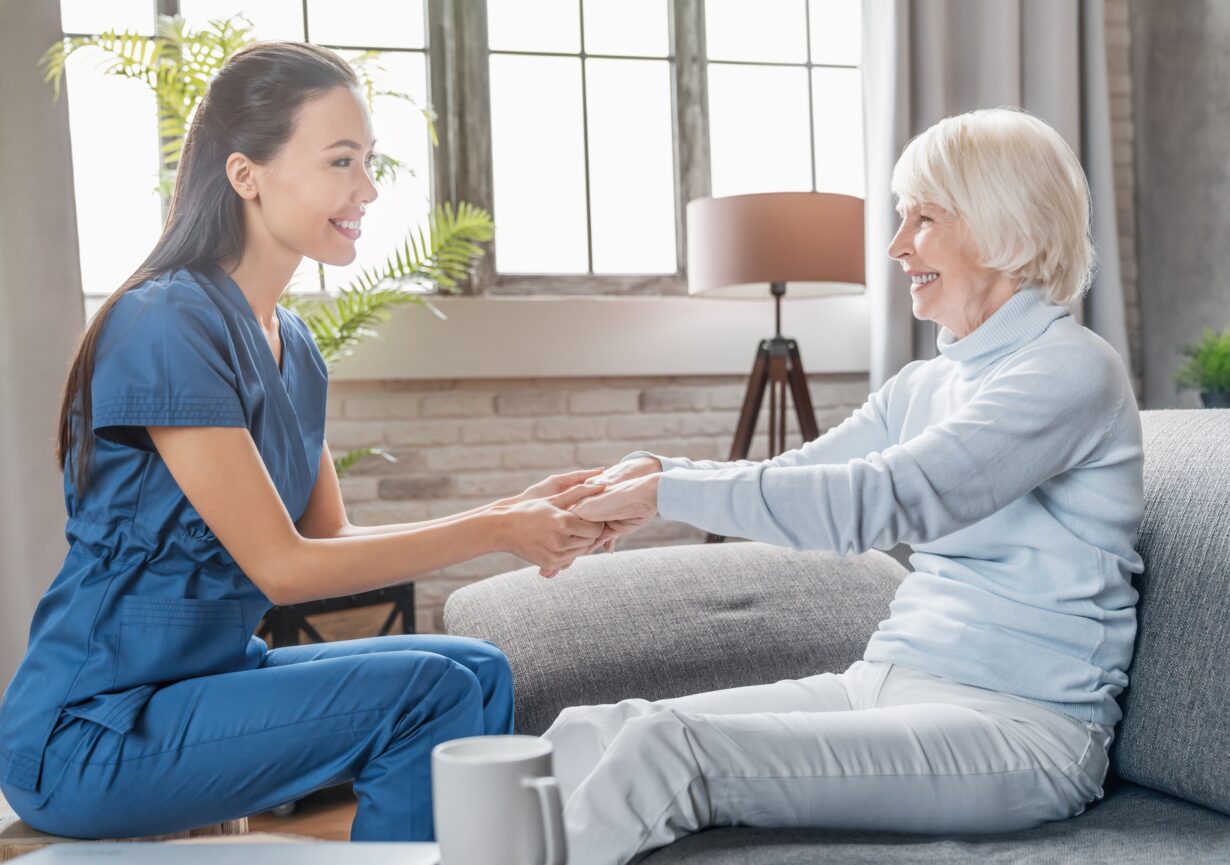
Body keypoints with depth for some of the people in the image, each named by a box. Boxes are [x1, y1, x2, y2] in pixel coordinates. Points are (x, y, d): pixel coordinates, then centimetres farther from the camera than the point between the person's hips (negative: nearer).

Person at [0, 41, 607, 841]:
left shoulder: (292, 344, 6)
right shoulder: (168, 328, -20)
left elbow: (331, 538, 4)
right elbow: (282, 566, -21)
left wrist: (514, 513, -7)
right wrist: (495, 532, -17)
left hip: (211, 674, 8)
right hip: (88, 735, -8)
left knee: (479, 672, -1)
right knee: (427, 692, -19)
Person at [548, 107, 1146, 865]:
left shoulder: (1072, 370, -10)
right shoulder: (926, 385, 16)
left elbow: (879, 501, -22)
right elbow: (794, 479, 15)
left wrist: (668, 491, -20)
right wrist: (653, 472, -4)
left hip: (1021, 724, -7)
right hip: (886, 687, 7)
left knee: (662, 748, -27)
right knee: (586, 734, -14)